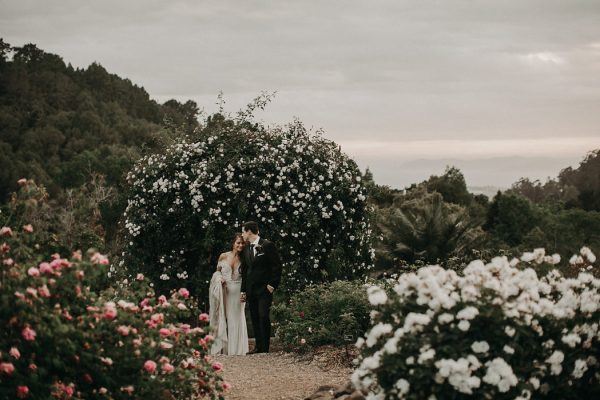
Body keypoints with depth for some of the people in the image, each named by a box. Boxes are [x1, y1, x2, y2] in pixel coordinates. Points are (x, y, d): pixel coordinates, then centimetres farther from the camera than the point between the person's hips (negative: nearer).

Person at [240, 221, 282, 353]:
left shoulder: (267, 246, -5)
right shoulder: (246, 249, 15)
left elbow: (277, 266, -5)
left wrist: (272, 285, -11)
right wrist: (243, 290, 16)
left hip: (264, 288, -6)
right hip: (251, 290, 6)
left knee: (263, 317, -10)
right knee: (254, 318, 4)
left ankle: (265, 347, -8)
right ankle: (258, 346, 8)